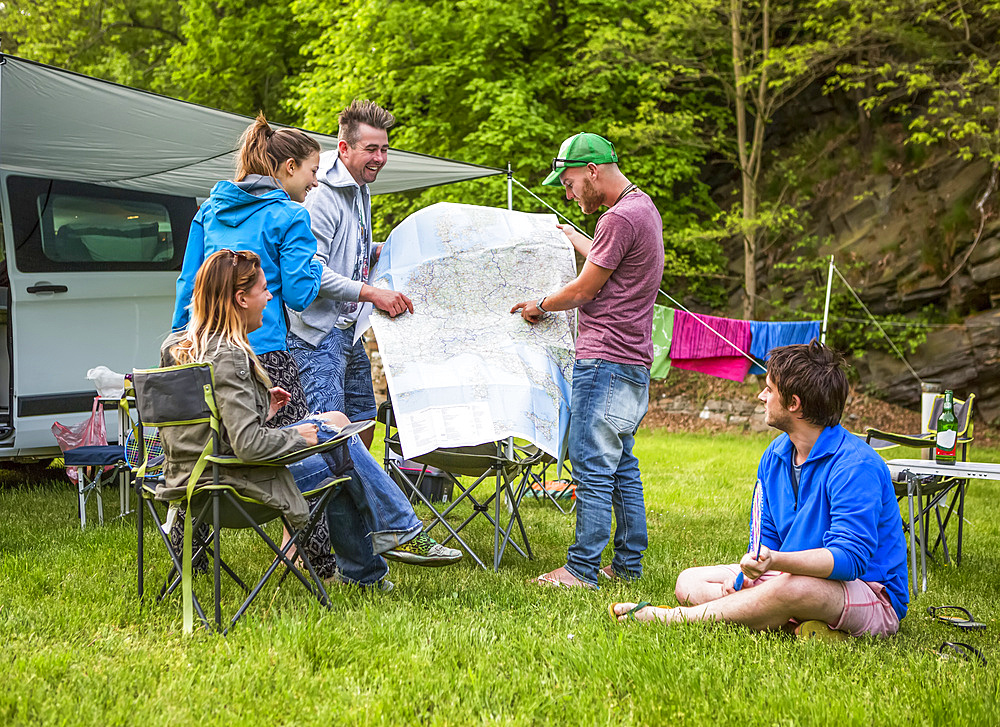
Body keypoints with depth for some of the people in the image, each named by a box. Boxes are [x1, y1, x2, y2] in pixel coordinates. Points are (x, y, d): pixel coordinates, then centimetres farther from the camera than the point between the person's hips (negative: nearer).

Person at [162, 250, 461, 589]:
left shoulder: (176, 345, 6)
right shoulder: (228, 357, -23)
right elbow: (249, 444, -28)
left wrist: (261, 412, 15)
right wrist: (297, 436, -11)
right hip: (237, 485, -10)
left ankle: (362, 570, 26)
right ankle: (402, 531, 20)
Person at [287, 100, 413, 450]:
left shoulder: (361, 192, 15)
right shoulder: (322, 196, -18)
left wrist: (379, 250, 10)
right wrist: (372, 293, -25)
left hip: (349, 329, 10)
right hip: (319, 333, -10)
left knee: (363, 423, 15)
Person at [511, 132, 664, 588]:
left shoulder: (620, 218, -17)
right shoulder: (643, 206, 16)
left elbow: (583, 290, -12)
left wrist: (540, 306, 6)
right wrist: (573, 238, 44)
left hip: (606, 362, -10)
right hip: (631, 362, 10)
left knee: (591, 466, -7)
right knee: (620, 465, 13)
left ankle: (582, 569, -3)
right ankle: (628, 563, 18)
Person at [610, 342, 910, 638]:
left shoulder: (856, 465, -21)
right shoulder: (774, 456, 7)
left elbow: (850, 558, -29)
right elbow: (765, 537, 14)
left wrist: (776, 561, -44)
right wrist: (748, 569, -10)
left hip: (874, 598, -8)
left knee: (793, 587, -41)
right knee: (689, 582, -1)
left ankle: (674, 617, -22)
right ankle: (799, 627, -20)